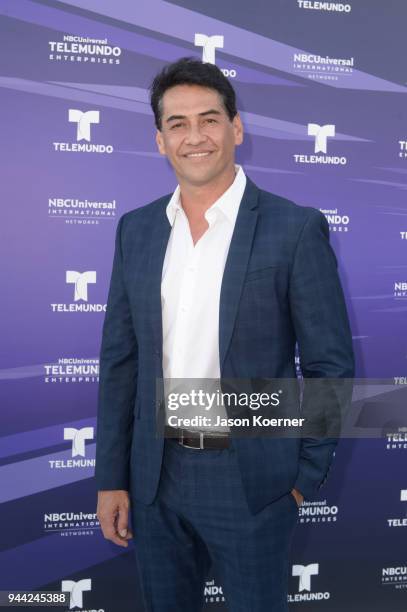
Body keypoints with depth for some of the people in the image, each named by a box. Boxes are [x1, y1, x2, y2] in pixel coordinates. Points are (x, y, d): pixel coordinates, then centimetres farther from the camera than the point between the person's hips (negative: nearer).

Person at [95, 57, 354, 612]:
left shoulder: (296, 229, -10)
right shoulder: (136, 230, 3)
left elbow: (331, 363, -6)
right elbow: (119, 358, 5)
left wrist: (306, 477, -5)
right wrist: (111, 477, 4)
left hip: (252, 480, -3)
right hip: (155, 477, 4)